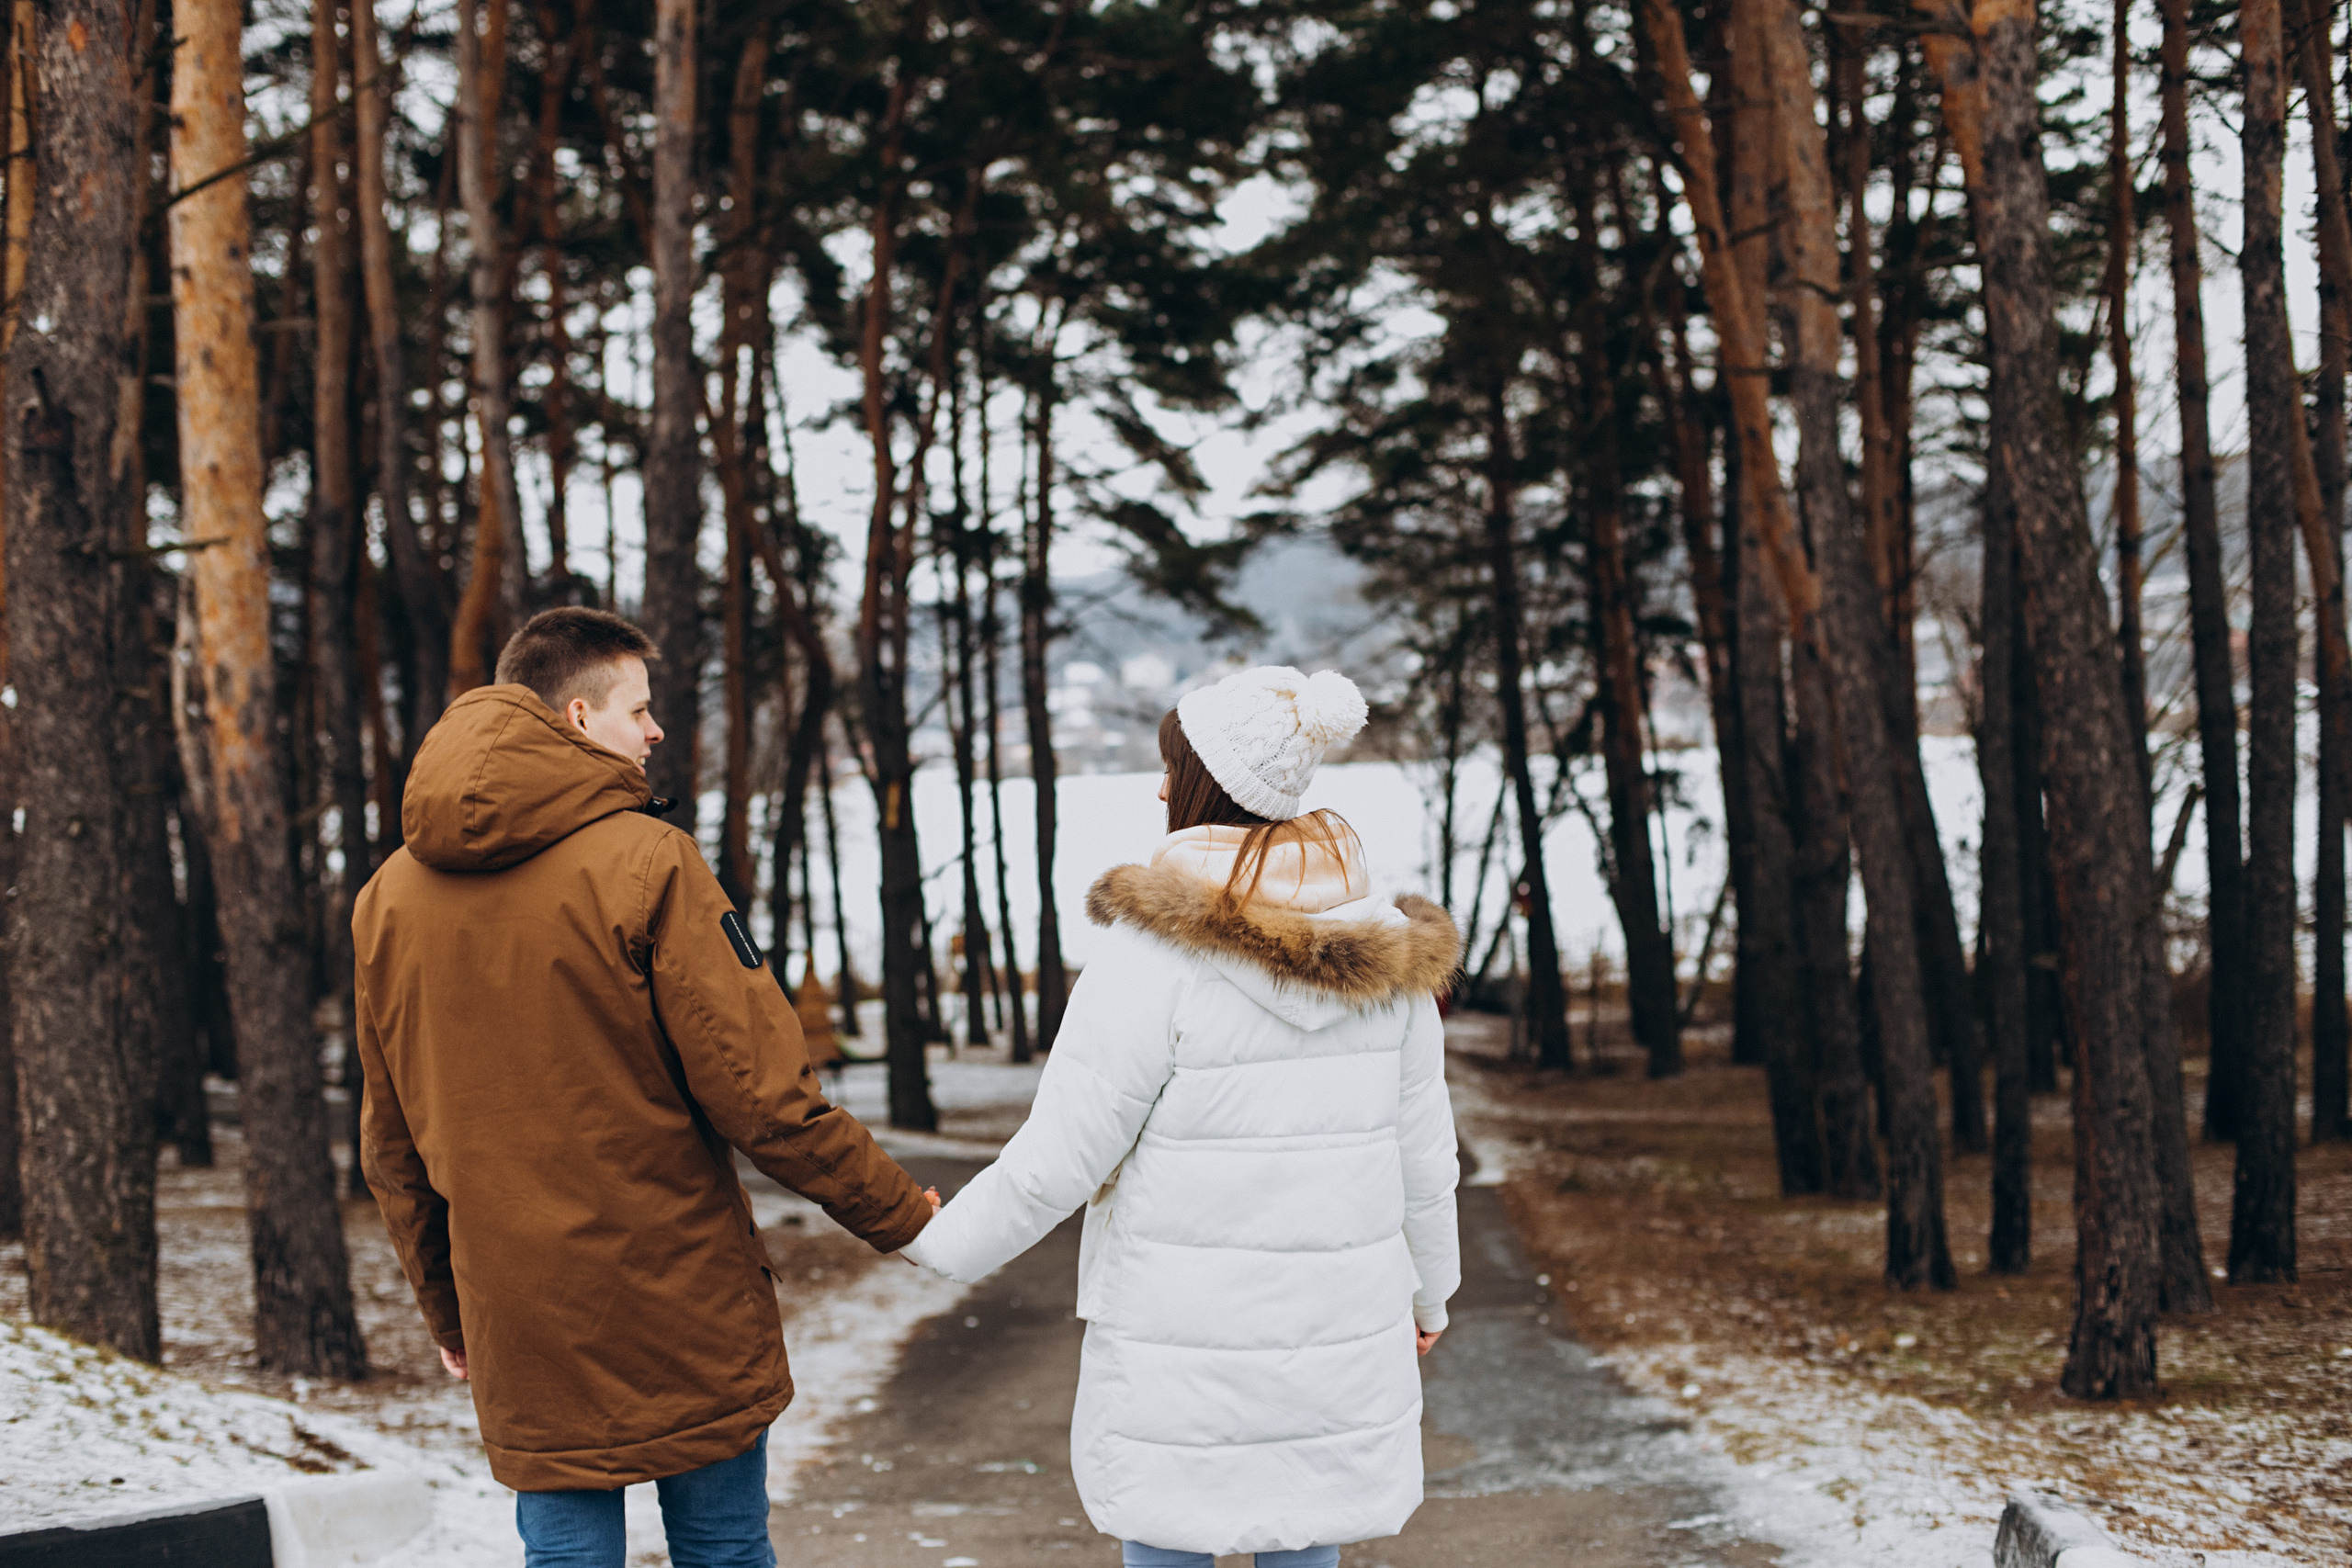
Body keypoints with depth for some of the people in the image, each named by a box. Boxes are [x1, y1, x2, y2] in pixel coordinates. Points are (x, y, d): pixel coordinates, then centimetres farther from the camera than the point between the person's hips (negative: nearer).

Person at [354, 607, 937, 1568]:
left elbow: (391, 1147, 12)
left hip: (522, 1341, 5)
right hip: (683, 1310, -4)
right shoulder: (642, 861, -14)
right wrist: (902, 1216, -4)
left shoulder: (389, 897, 5)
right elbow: (758, 1092, -16)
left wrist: (444, 1309, 23)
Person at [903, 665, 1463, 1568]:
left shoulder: (1154, 957, -17)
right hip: (1340, 1341, 5)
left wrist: (941, 1243, 2)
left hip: (1184, 1344, -5)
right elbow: (1423, 1155, 7)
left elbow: (1054, 1163, -14)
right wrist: (1430, 1288, 23)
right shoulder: (1387, 952, 0)